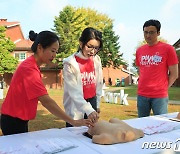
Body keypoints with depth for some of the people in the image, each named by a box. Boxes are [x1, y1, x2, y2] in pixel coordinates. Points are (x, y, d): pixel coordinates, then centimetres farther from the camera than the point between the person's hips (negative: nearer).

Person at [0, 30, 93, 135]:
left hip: (19, 119, 9)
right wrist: (73, 122, -32)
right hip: (14, 121, -9)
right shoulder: (30, 69, -25)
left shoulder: (31, 65, 4)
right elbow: (46, 101, -32)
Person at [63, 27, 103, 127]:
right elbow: (74, 92, -23)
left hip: (92, 102, 5)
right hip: (76, 107, -4)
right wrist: (89, 110, -33)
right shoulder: (70, 63, -16)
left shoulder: (97, 60, 0)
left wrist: (97, 104, 14)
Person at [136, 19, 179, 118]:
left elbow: (174, 74, -3)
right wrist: (144, 85, 8)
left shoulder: (168, 49, -5)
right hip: (141, 95, 4)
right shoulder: (139, 50, 8)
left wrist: (163, 88, -2)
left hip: (160, 96, -4)